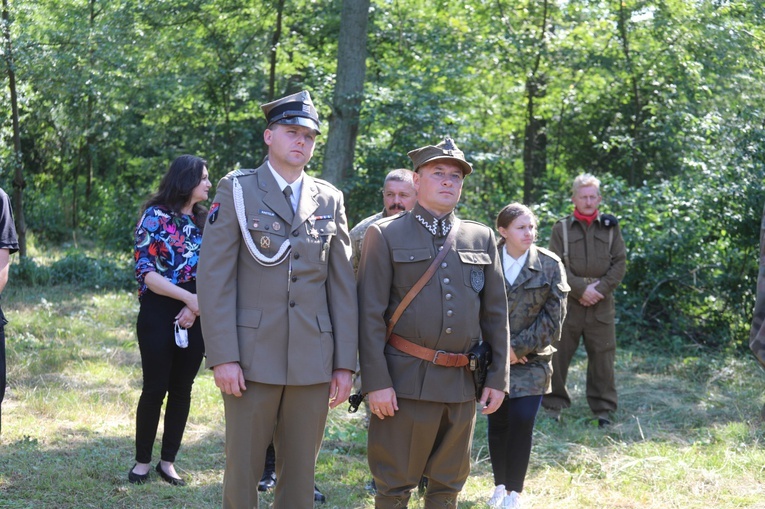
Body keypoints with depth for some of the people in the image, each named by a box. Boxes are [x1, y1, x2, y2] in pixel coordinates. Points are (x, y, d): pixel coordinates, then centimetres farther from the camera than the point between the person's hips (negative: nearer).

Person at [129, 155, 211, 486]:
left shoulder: (204, 221, 10)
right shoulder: (157, 216, -5)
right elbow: (146, 271, -12)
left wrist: (196, 307, -9)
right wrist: (188, 297, -19)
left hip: (194, 316, 5)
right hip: (159, 312, -5)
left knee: (182, 388, 6)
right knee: (155, 388, -2)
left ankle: (168, 461, 15)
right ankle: (142, 461, 11)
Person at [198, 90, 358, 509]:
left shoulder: (330, 200, 11)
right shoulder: (237, 191, 1)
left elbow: (343, 286, 9)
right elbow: (214, 277, -5)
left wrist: (345, 364, 3)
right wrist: (223, 357, -12)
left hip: (314, 361, 3)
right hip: (252, 357, -3)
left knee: (300, 474, 8)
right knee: (242, 470, 3)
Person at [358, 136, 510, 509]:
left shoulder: (481, 238, 11)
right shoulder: (385, 235, 0)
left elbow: (496, 313, 12)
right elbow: (370, 315, -5)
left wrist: (498, 378, 7)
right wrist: (376, 382, -12)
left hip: (463, 383, 4)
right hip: (406, 379, -4)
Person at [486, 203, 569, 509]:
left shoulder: (550, 265, -4)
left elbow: (553, 318, -6)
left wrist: (519, 347, -11)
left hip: (531, 358, -1)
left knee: (522, 420, -11)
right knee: (497, 422, 7)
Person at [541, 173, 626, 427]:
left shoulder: (610, 227, 8)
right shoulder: (561, 228, 3)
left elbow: (620, 263, 5)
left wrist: (600, 288, -8)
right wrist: (581, 289, -12)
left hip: (602, 303, 1)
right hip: (567, 301, -1)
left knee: (602, 356, 3)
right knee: (558, 353, 2)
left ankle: (604, 408, 11)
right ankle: (553, 404, 13)